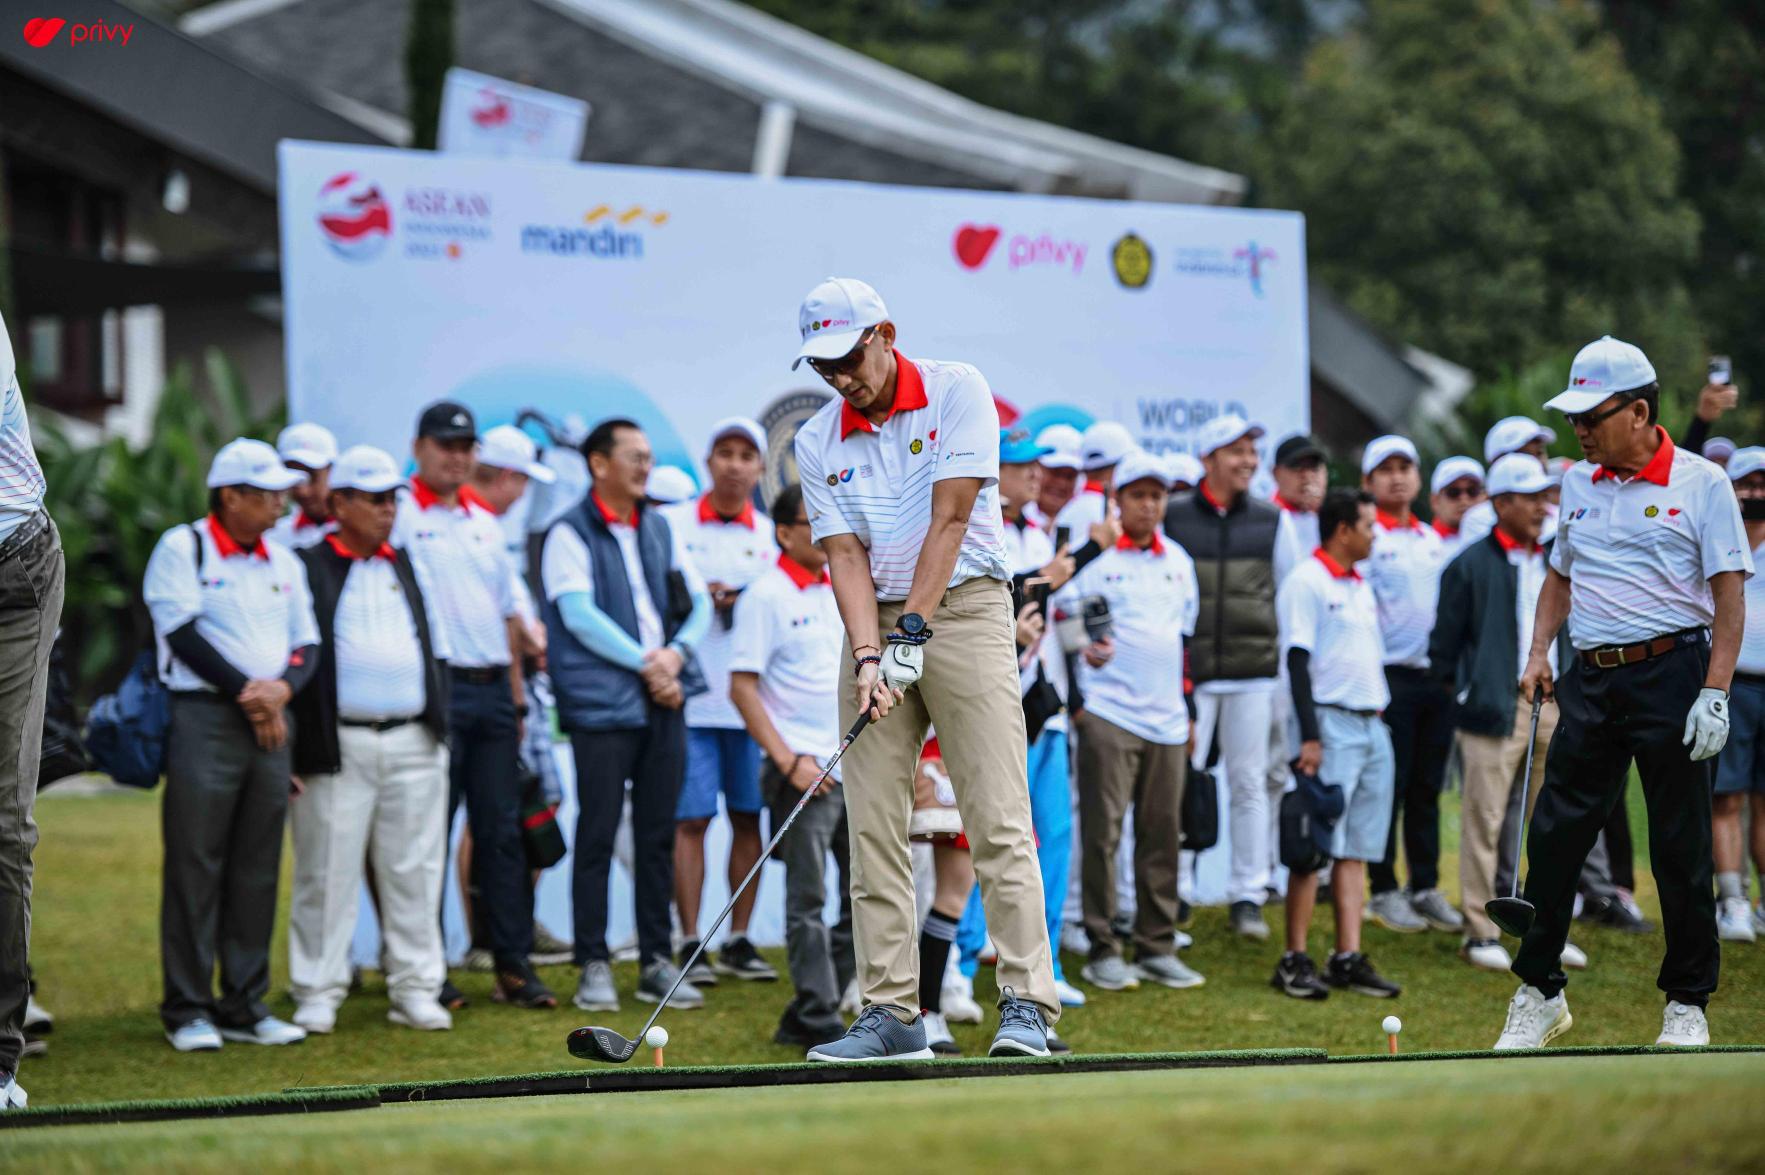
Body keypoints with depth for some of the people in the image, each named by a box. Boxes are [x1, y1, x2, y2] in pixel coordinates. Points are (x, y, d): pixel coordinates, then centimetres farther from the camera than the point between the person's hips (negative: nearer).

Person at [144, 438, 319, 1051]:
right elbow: (183, 634, -11)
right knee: (195, 867, -5)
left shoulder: (283, 562, 16)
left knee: (257, 871, 6)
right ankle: (187, 1011, -1)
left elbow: (308, 644, 15)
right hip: (204, 719, -6)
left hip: (270, 724, 6)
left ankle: (245, 1005, 12)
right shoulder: (182, 549, -2)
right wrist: (247, 695, -11)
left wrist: (282, 687, -6)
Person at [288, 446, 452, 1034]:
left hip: (414, 743, 5)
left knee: (415, 871, 4)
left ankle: (415, 989, 10)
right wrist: (299, 745, -9)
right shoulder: (306, 568, 1)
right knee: (328, 873, -2)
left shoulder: (406, 566, 18)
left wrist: (438, 723, 12)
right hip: (339, 744, -4)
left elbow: (433, 648, 22)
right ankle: (318, 993, 5)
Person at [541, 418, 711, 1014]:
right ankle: (594, 965, 2)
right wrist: (644, 663, -15)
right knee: (598, 836, -3)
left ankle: (656, 961, 13)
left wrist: (676, 654, -7)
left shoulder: (661, 529, 16)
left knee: (658, 835, 8)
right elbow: (578, 613, -12)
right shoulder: (570, 534, -2)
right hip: (601, 703, -6)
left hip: (664, 699, 6)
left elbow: (698, 601, 13)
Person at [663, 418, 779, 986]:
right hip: (692, 697, -3)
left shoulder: (772, 534, 12)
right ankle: (690, 944, -1)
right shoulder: (674, 525, 5)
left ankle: (738, 940, 13)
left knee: (749, 817, 4)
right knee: (690, 819, -5)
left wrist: (742, 603, -10)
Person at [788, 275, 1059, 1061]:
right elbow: (845, 555, -1)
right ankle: (890, 1012, 2)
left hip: (964, 609, -4)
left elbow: (950, 518, -12)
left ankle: (1026, 1005, -15)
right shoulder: (817, 442, 7)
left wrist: (915, 628, -18)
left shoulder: (956, 392, -5)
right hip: (876, 623, 4)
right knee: (873, 826, -1)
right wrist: (868, 655, -16)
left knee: (998, 818, -11)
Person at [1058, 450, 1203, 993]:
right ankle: (1103, 949, -1)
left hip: (1167, 719, 5)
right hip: (1109, 713, -5)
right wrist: (1082, 648, -15)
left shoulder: (1178, 560, 16)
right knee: (1103, 831, -6)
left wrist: (1189, 707, 19)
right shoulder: (1096, 556, -2)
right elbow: (1059, 616, 0)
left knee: (1163, 831, 6)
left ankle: (1157, 946, 12)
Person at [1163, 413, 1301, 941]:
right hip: (1189, 674, -2)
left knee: (1250, 783, 4)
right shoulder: (1173, 519, 2)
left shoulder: (1272, 521, 9)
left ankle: (1248, 896, 10)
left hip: (1254, 672, 2)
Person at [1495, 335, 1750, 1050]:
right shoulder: (1578, 484, 13)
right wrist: (1539, 654, 9)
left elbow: (1729, 593, -6)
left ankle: (1687, 1004, 10)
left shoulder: (1701, 483, -3)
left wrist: (1716, 692, -13)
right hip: (1591, 678, 5)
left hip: (1671, 671, -5)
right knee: (1554, 835, 1)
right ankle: (1539, 993, 11)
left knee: (1680, 848, 0)